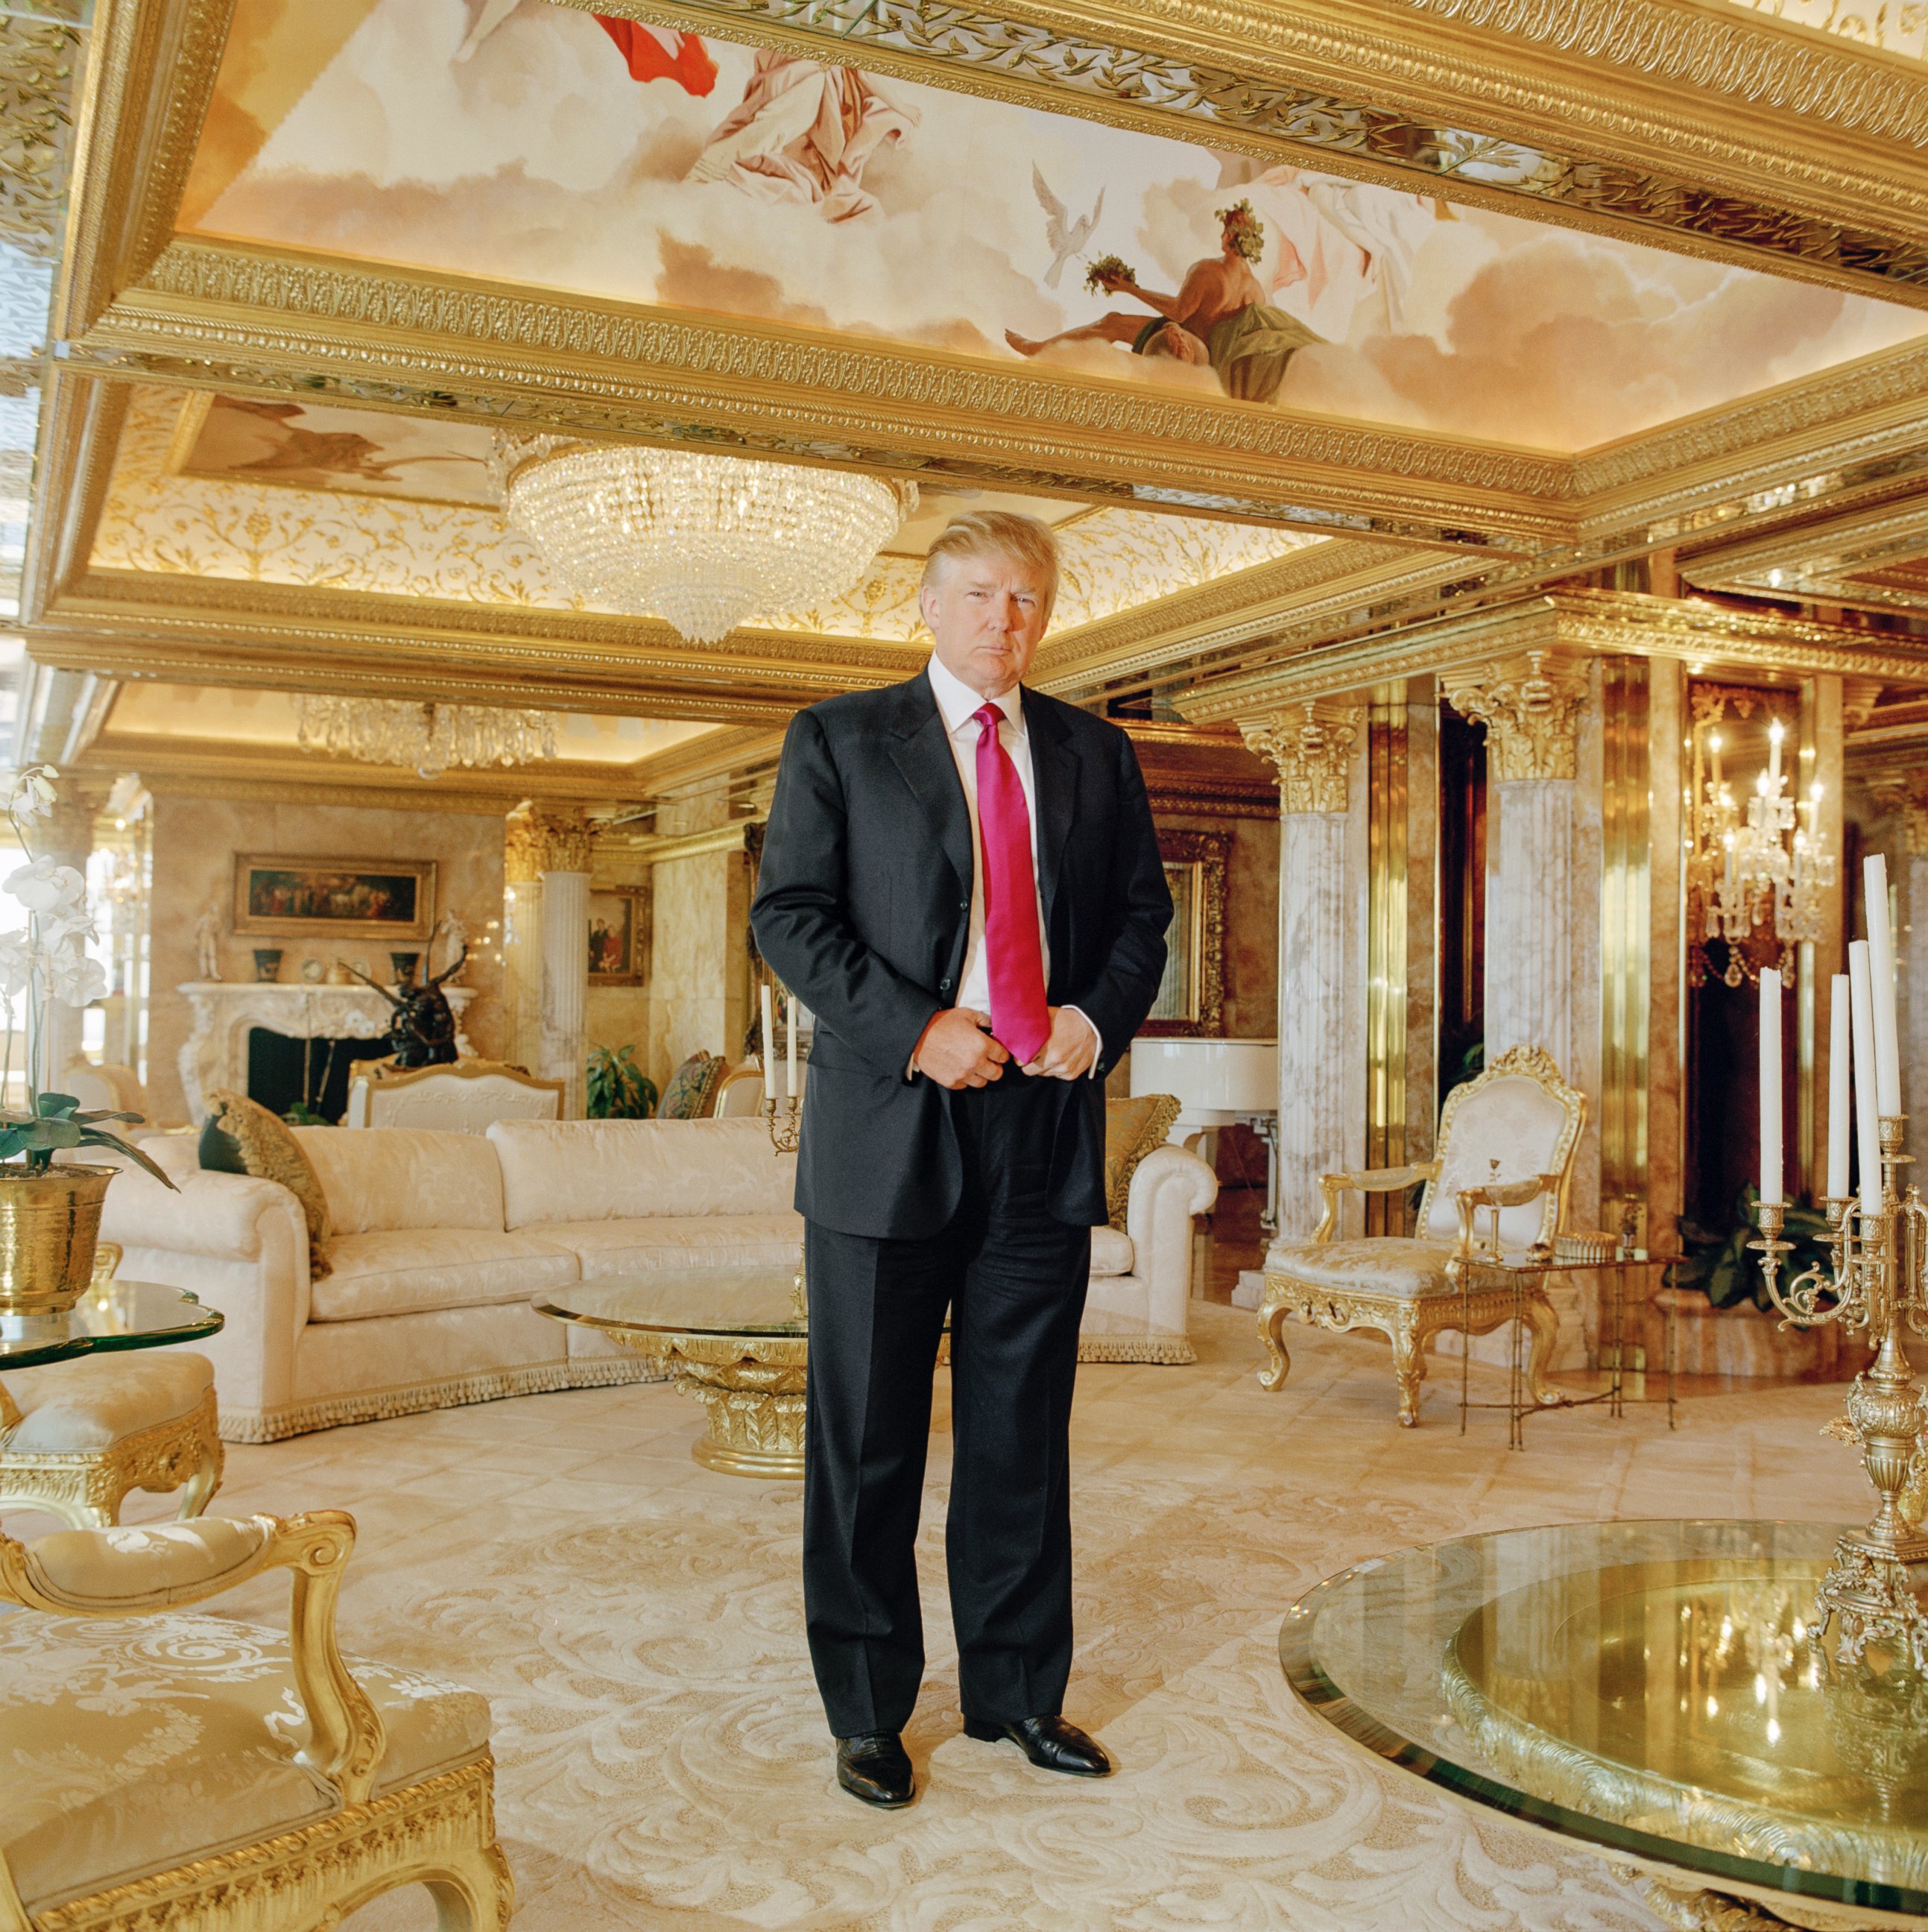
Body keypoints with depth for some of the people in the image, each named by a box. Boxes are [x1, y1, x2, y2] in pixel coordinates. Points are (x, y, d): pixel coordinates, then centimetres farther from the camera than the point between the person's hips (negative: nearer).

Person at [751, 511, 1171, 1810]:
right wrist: (915, 1031, -15)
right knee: (869, 1436, 5)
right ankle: (867, 1712, 21)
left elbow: (1142, 912, 15)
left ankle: (1018, 1692, 26)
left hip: (1045, 1121, 3)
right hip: (892, 1125, -3)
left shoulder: (1097, 755, 14)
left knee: (1025, 1429, 11)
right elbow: (789, 913, -3)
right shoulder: (839, 740, 4)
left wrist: (1101, 1018, -6)